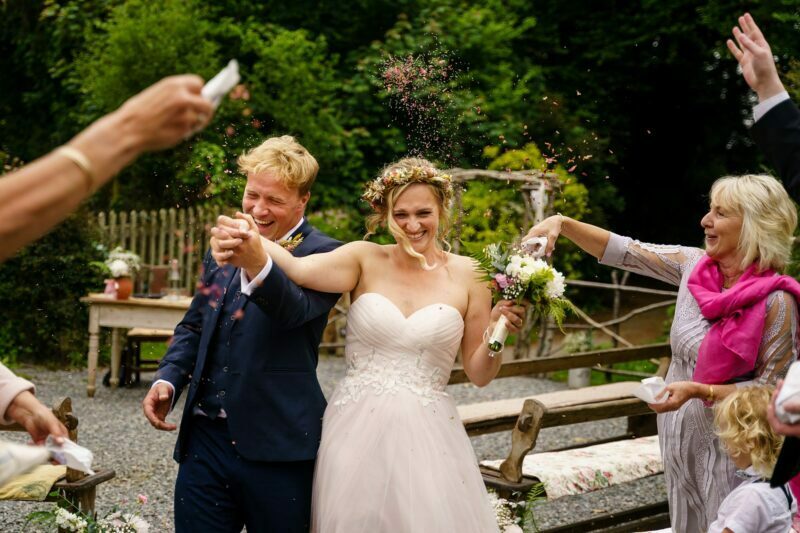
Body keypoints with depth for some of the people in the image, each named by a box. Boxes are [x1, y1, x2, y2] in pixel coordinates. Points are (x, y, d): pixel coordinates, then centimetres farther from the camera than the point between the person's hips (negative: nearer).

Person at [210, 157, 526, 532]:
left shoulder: (467, 275, 1)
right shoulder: (365, 259, -1)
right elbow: (299, 270, -23)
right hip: (355, 430, 0)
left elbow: (479, 375, 7)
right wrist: (254, 254, -44)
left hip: (425, 436, 0)